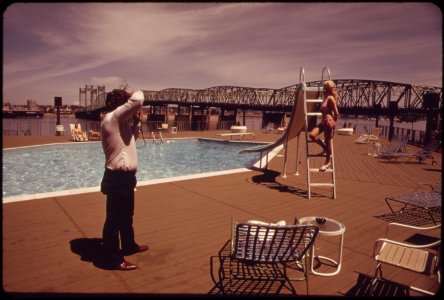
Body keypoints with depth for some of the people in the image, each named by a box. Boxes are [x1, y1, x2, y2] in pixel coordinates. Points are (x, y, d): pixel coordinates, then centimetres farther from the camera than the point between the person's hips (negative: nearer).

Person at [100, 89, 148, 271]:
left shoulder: (118, 121, 14)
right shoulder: (113, 117, -17)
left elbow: (131, 137, 25)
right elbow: (137, 100, -27)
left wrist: (136, 122, 9)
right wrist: (137, 93, -4)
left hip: (123, 176, 11)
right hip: (118, 178, -11)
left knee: (126, 216, 24)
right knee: (114, 219, 2)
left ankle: (129, 246, 41)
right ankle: (115, 259, 15)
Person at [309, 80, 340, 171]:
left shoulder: (330, 98, -13)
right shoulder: (325, 98, 14)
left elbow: (336, 113, -15)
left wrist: (333, 123, -7)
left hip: (329, 122, -8)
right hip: (323, 122, 8)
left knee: (328, 142, 1)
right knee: (312, 135, -9)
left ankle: (328, 162, 16)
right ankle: (326, 148, 11)